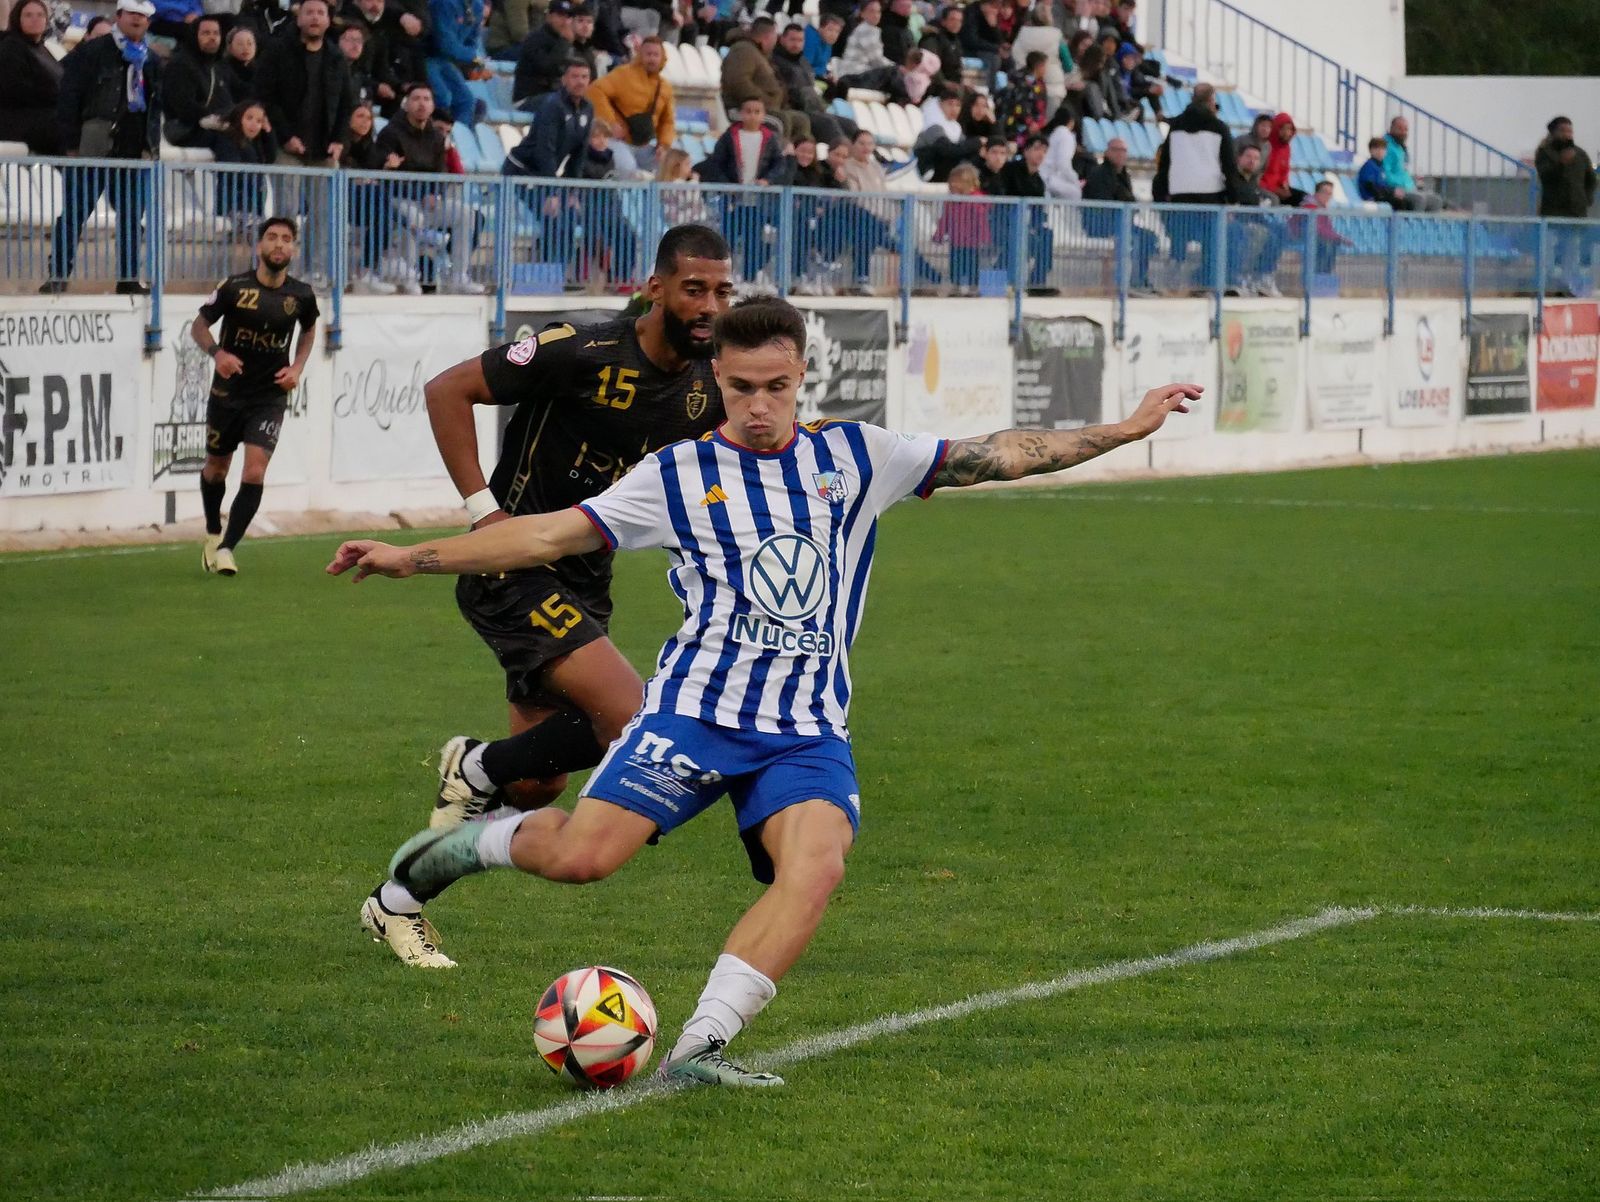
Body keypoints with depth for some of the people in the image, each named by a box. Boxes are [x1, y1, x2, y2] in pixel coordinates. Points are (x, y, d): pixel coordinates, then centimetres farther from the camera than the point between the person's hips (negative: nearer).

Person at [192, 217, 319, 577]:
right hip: (227, 394, 0)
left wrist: (297, 367, 2)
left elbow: (308, 329, 17)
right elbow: (198, 325, -1)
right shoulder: (234, 288, -12)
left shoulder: (301, 295, -6)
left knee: (255, 473, -14)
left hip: (270, 396, 0)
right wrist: (217, 352, -21)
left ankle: (226, 547, -5)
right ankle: (213, 534, 41)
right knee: (216, 469, 15)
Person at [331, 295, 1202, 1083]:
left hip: (808, 732, 2)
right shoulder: (677, 476, 4)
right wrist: (409, 558, -2)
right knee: (580, 856, -21)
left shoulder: (856, 457, 9)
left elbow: (997, 456, 12)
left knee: (816, 869, -27)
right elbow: (547, 535, 4)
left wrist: (1126, 429, 9)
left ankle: (698, 1050, -23)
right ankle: (487, 839, 13)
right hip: (695, 709, -2)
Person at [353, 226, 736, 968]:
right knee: (632, 719, -23)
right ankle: (477, 770, 2)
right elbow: (448, 390, -14)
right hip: (514, 570, -8)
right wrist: (481, 508, -18)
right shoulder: (586, 355, -20)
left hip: (584, 585, 8)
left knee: (536, 785, 9)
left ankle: (397, 902, 27)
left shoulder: (708, 380, 0)